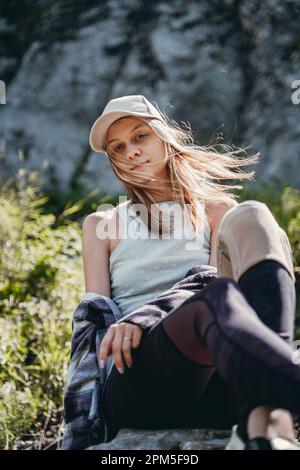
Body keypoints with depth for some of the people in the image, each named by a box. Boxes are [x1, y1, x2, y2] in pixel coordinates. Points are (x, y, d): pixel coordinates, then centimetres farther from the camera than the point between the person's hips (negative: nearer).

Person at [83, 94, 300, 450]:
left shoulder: (216, 210, 23)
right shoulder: (101, 225, 23)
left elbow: (224, 278, 7)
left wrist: (144, 320, -13)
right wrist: (120, 328, -15)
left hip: (216, 386, 2)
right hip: (137, 375, -1)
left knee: (250, 218, -23)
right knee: (218, 299, -34)